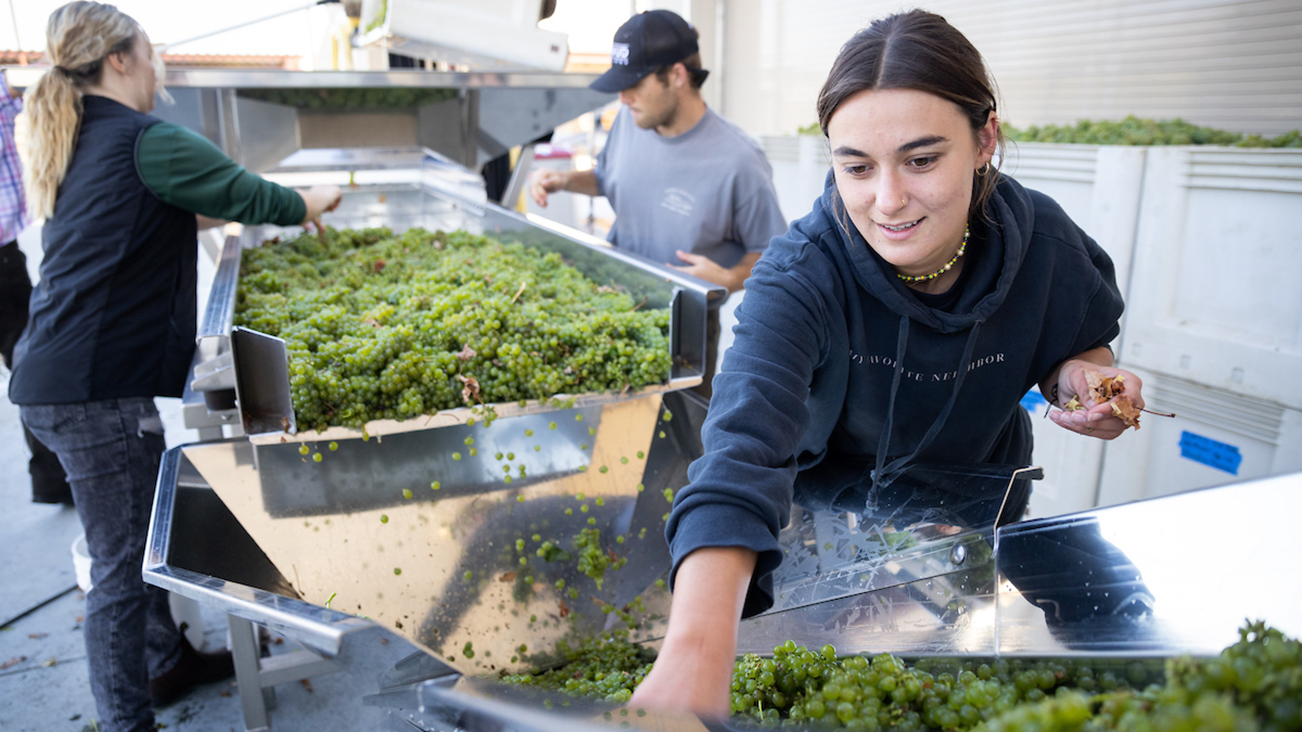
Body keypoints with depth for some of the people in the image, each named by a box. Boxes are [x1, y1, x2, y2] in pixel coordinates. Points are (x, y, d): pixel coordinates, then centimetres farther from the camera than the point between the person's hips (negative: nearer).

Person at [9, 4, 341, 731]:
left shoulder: (75, 145, 16)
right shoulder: (146, 141, -12)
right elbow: (243, 193, -5)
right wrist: (308, 204, 15)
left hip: (64, 377, 10)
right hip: (97, 390, -10)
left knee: (146, 536, 22)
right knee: (122, 564, 0)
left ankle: (167, 659, 39)